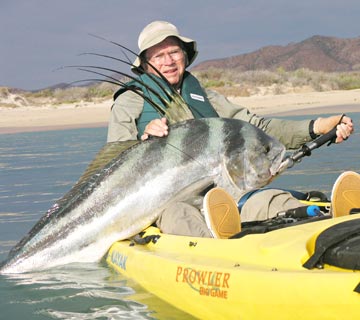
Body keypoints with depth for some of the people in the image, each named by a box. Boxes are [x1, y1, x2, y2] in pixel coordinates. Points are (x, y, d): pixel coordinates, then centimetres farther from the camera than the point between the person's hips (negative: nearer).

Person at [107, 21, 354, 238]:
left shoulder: (205, 98, 27)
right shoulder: (128, 103, 16)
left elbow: (257, 128, 15)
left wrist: (316, 128, 1)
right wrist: (144, 141, -16)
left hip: (222, 192, 3)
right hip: (164, 200, -3)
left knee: (272, 201, -28)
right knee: (176, 215, -40)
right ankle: (218, 242, -73)